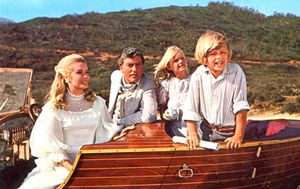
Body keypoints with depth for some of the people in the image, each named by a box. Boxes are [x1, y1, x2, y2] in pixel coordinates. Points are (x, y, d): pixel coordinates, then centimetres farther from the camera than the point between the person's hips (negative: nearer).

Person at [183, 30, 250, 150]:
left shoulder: (236, 72, -9)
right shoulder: (198, 75, -5)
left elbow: (241, 106, -9)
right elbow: (191, 108, -2)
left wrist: (238, 136, -11)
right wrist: (192, 133, -6)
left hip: (229, 133, -1)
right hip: (205, 132, 1)